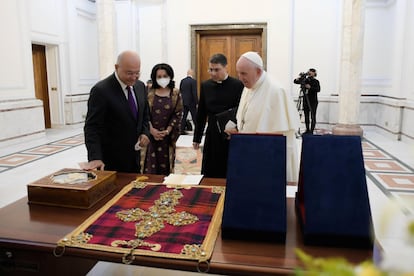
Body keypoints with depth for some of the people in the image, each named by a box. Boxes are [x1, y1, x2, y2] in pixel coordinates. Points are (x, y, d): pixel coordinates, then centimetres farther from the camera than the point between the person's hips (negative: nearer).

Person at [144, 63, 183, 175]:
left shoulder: (176, 94, 3)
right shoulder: (149, 92, 4)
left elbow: (178, 114, -1)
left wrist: (167, 131, -10)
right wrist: (151, 130, -10)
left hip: (167, 136, 0)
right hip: (150, 134, 0)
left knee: (165, 166, 6)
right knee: (150, 166, 0)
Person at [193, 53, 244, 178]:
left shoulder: (238, 85, -6)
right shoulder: (205, 85, 6)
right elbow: (201, 114, 11)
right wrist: (197, 138, 12)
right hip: (212, 136, 3)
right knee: (209, 173, 7)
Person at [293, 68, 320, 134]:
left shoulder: (316, 81, -4)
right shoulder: (305, 80, 8)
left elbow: (318, 89, -19)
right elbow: (295, 81, 6)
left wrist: (310, 87, -27)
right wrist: (299, 78, -11)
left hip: (313, 101, -5)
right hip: (306, 101, 5)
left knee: (313, 116, -3)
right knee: (306, 116, 7)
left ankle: (311, 130, -1)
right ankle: (307, 130, 15)